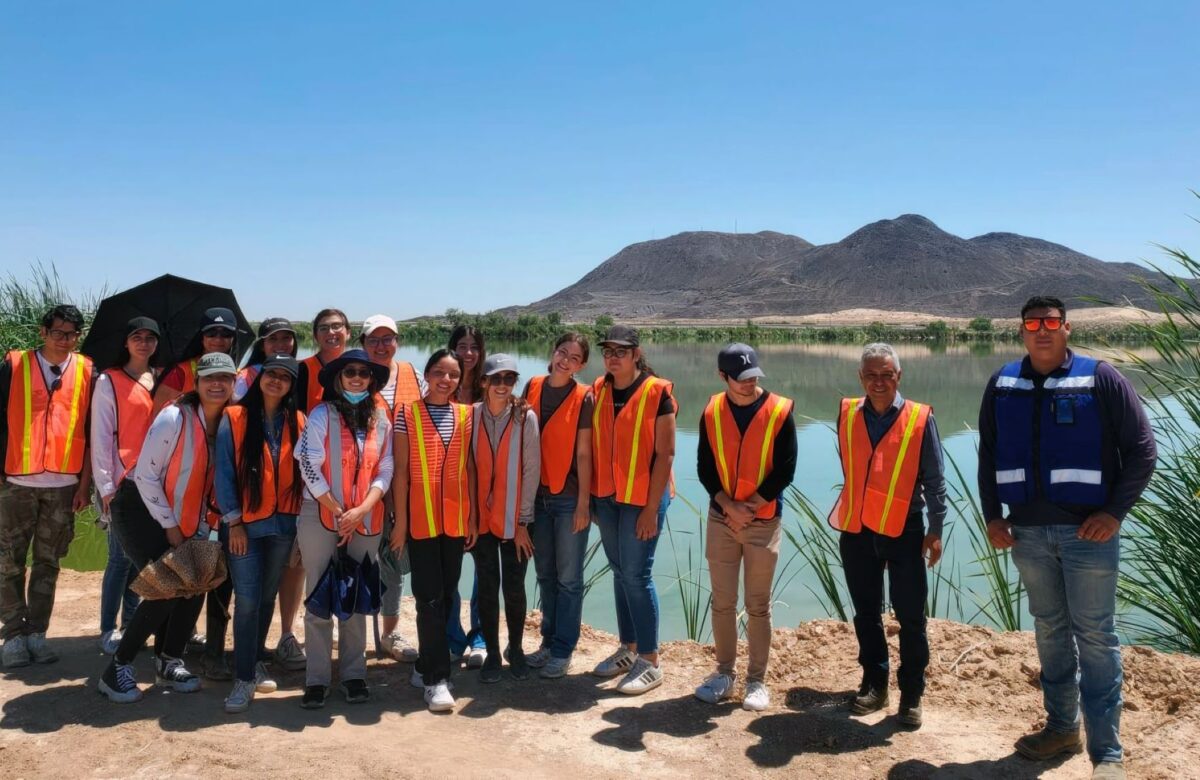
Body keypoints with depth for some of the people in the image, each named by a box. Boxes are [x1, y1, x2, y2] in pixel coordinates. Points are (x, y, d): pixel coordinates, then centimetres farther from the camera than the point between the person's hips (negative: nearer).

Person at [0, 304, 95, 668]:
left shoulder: (87, 371, 3)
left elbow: (91, 431, 5)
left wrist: (85, 482, 2)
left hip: (64, 486, 1)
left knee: (48, 563, 8)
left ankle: (36, 633, 15)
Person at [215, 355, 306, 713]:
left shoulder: (297, 422, 5)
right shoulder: (234, 418, -4)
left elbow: (302, 472, 8)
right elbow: (224, 472, -5)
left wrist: (299, 518, 2)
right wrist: (233, 521, -9)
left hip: (283, 524, 3)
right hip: (245, 524, -3)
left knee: (267, 597, 13)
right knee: (246, 599, -6)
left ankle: (256, 662, 29)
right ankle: (244, 678, 0)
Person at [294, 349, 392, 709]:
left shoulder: (381, 419, 6)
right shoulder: (322, 415, -4)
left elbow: (385, 470, 4)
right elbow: (309, 467, -9)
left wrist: (361, 510, -10)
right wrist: (338, 512, -10)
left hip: (365, 521, 3)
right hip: (321, 518, -3)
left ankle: (354, 674, 19)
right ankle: (317, 678, 11)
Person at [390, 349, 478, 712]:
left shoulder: (465, 415, 7)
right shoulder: (408, 414, -3)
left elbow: (469, 468, 9)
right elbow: (400, 471, -4)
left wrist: (473, 517, 7)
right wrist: (400, 520, -7)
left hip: (456, 519, 4)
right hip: (420, 519, -4)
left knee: (447, 594, 10)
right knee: (430, 597, -3)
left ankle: (426, 666, 26)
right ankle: (435, 679, 4)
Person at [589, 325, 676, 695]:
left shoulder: (657, 392, -10)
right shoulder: (599, 390, 6)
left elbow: (665, 454, -12)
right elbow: (592, 446, 9)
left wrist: (651, 509, -15)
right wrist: (590, 496, 4)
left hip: (642, 498, -6)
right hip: (605, 496, 6)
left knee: (637, 575, -4)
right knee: (620, 573, 14)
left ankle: (650, 662, 8)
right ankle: (628, 648, 27)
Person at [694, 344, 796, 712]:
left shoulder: (780, 412, -7)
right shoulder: (712, 412, -1)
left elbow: (785, 471, -8)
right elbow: (705, 467, 0)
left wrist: (750, 506, -12)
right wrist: (728, 505, -12)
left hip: (764, 521, -2)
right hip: (721, 518, 2)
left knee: (758, 605, 5)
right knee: (722, 602, 9)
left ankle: (757, 680, 17)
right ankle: (724, 672, 24)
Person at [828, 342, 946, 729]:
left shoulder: (919, 418, -5)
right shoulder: (847, 415, 3)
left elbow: (935, 479, 0)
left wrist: (935, 530, -2)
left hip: (904, 530, -3)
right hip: (856, 530, 3)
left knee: (910, 616, 3)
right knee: (866, 613, 13)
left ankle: (911, 695, 16)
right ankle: (874, 684, 27)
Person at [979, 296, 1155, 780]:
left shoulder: (1100, 378, -6)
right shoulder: (1002, 385, 5)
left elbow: (1142, 448, -5)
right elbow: (988, 454, 11)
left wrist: (1115, 512, -12)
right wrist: (992, 515, 4)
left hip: (1087, 531, -4)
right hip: (1028, 531, 4)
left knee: (1095, 636, -1)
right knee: (1049, 631, 14)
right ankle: (1061, 727, 28)